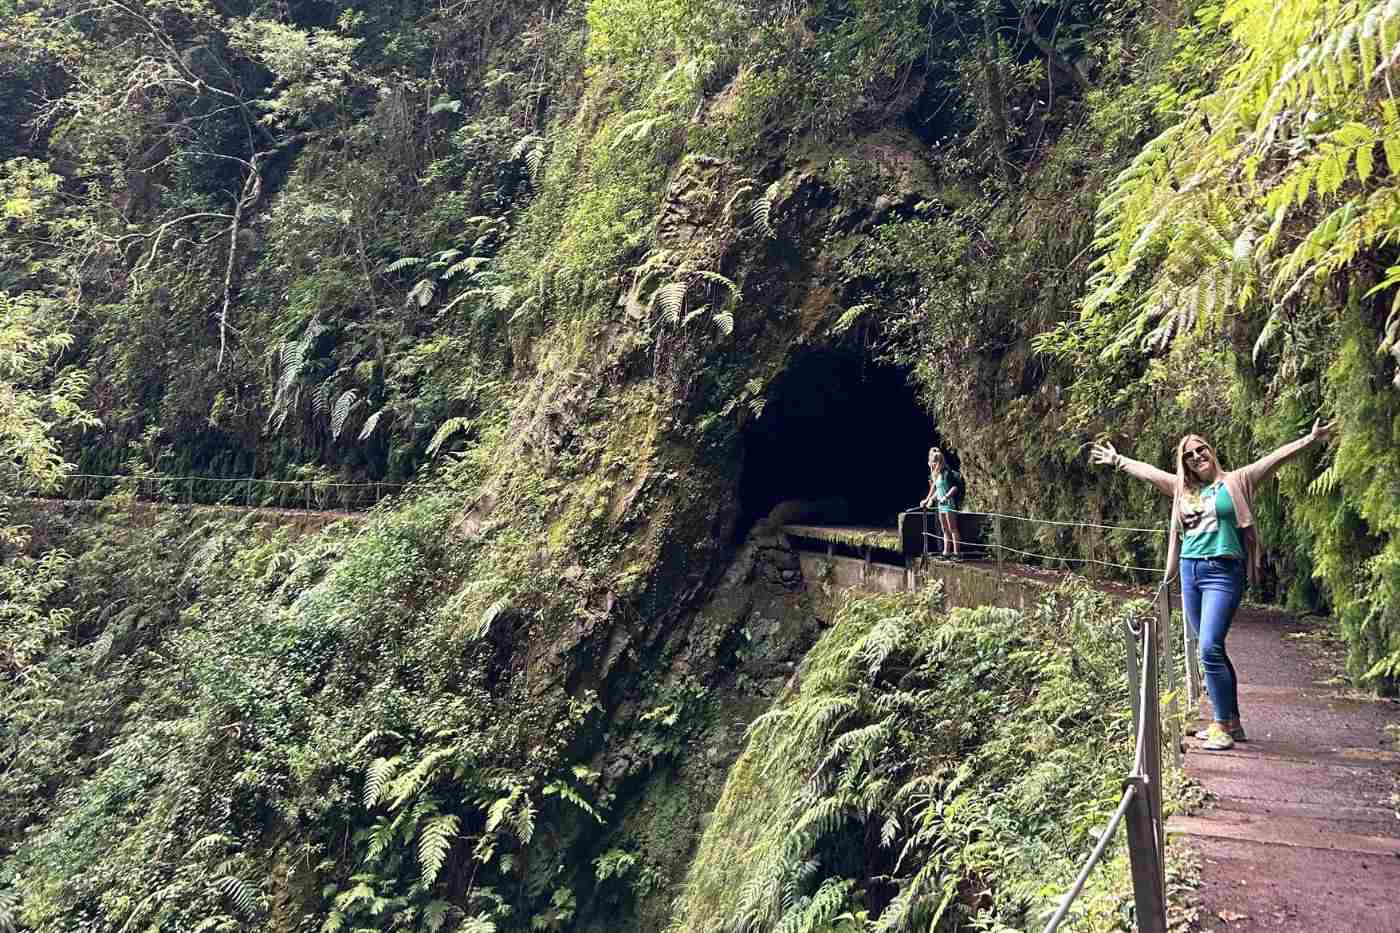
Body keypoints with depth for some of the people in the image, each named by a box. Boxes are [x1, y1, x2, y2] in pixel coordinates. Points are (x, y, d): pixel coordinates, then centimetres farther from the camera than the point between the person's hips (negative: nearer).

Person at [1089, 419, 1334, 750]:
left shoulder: (1235, 482, 2)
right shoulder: (1182, 488, 16)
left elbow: (1274, 459, -5)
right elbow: (1147, 470, 27)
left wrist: (1309, 440, -14)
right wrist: (1116, 460, 35)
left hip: (1223, 572, -6)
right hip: (1190, 571, 6)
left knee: (1210, 649, -15)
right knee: (1212, 651, 9)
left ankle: (1222, 727, -10)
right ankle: (1232, 722, 17)